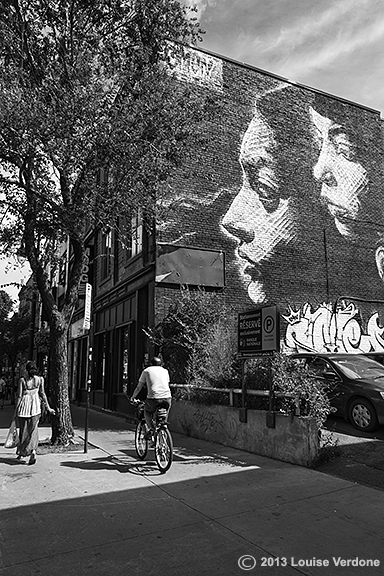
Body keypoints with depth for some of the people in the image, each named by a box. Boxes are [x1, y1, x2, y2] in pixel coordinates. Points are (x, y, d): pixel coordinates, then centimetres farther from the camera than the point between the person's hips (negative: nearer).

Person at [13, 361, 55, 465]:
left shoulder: (22, 380, -6)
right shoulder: (40, 379, -1)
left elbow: (19, 396, -4)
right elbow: (42, 394, 1)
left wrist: (15, 411, 3)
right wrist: (48, 407, 10)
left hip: (24, 404, -1)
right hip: (35, 404, 1)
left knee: (23, 429, 14)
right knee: (33, 429, 8)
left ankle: (21, 453, 24)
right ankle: (33, 450, -11)